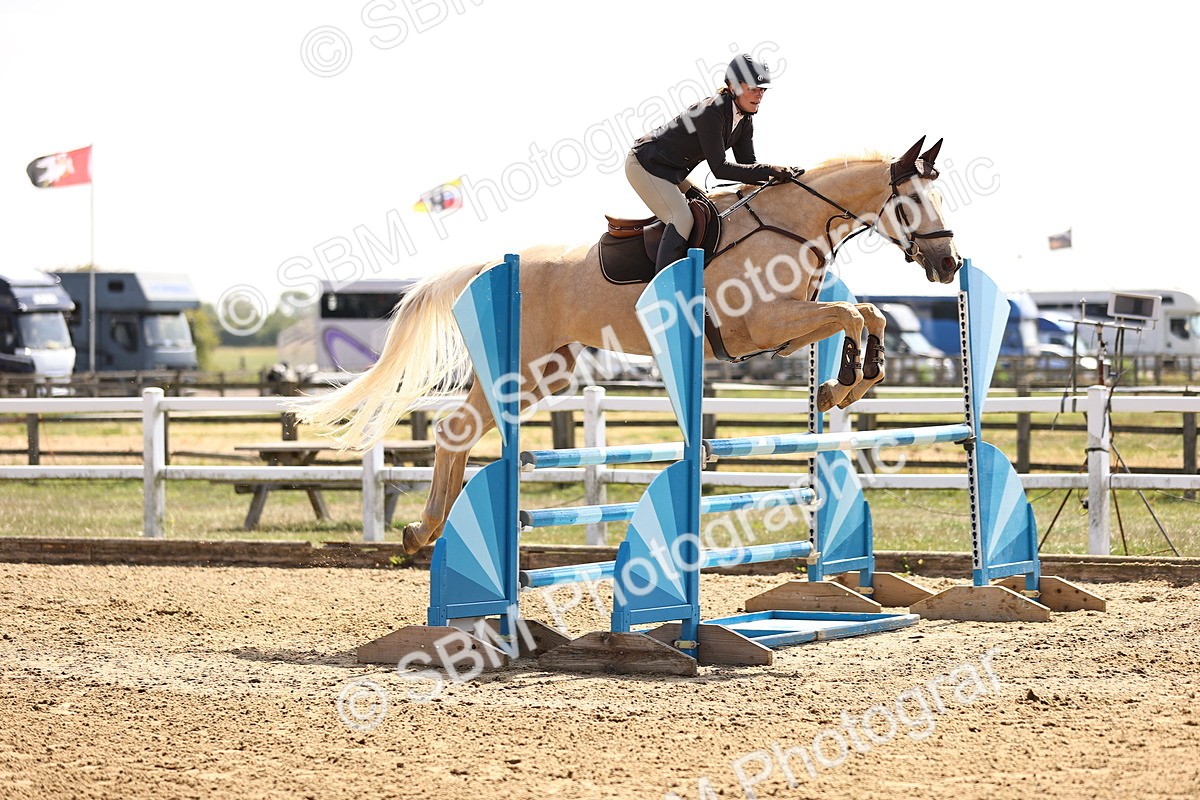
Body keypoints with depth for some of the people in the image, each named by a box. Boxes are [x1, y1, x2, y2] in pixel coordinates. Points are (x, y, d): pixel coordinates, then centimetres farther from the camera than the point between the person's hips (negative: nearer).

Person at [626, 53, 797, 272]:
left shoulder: (745, 119, -3)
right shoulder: (711, 112, -30)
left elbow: (746, 164, 0)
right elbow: (719, 169, -33)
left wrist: (778, 178, -18)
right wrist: (769, 170, -37)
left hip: (672, 172, 10)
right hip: (645, 164, -10)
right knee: (681, 219, -22)